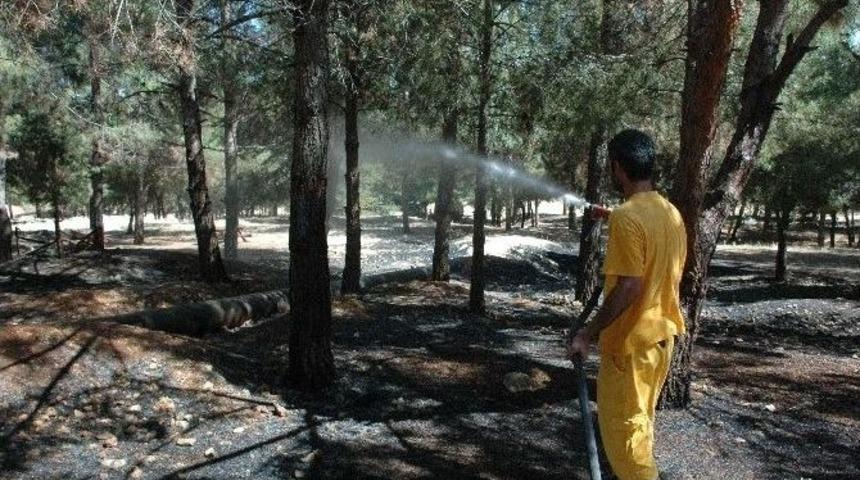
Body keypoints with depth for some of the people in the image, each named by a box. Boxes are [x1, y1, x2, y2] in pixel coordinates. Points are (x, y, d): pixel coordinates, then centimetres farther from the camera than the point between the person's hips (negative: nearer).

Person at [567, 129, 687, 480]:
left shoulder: (626, 217, -22)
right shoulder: (671, 212, 5)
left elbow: (628, 287, -26)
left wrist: (588, 333, -19)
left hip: (630, 341, -9)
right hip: (661, 333, 9)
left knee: (621, 426, 4)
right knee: (639, 420, 23)